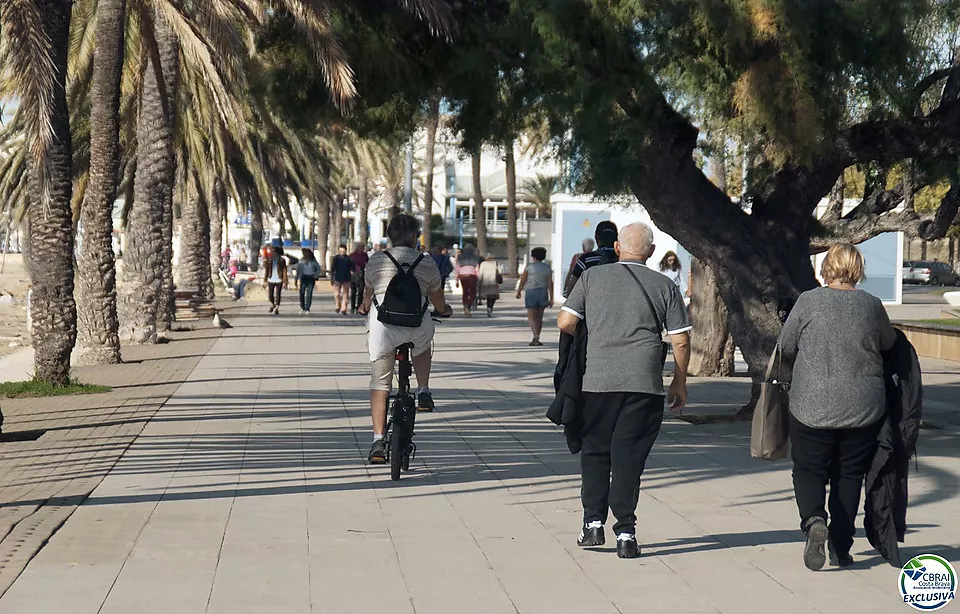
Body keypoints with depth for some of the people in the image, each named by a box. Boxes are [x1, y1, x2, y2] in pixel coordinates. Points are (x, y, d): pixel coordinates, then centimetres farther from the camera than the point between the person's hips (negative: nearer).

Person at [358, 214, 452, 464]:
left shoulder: (376, 261, 11)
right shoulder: (427, 264, 10)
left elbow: (368, 292, 29)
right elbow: (436, 297, 26)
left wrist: (365, 308, 52)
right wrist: (444, 310, 49)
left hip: (383, 324, 0)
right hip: (418, 325, 0)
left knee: (379, 383, 7)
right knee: (422, 350, 36)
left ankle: (378, 440, -2)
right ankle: (424, 392, 19)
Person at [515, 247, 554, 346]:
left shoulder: (529, 266, -5)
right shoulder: (547, 268, 2)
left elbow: (522, 280, 0)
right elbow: (550, 283, -1)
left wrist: (518, 291, 15)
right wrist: (551, 298, 0)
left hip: (531, 292, -3)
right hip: (543, 293, 4)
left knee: (531, 318, -3)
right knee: (539, 317, 13)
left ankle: (536, 335, -25)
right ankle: (536, 339, 16)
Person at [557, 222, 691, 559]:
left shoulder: (592, 277, 7)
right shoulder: (664, 286, 7)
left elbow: (565, 322, 1)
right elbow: (681, 341, 5)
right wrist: (679, 383, 17)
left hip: (597, 380, 0)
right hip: (644, 383, 0)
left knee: (594, 451, 15)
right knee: (629, 456, 4)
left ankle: (593, 523, 11)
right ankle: (626, 534, 1)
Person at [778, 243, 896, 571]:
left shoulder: (808, 301, -7)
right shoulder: (872, 305, -1)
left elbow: (786, 348, 0)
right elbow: (889, 344, 13)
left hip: (812, 406, -2)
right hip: (864, 407, 2)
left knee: (809, 470, 9)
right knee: (849, 475, 13)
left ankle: (814, 520, -19)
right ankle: (840, 547, 14)